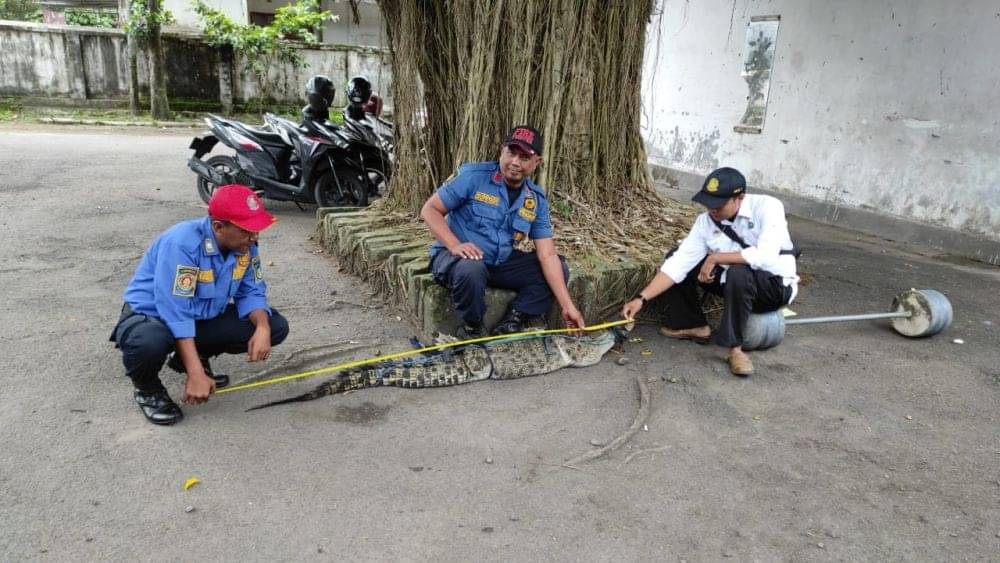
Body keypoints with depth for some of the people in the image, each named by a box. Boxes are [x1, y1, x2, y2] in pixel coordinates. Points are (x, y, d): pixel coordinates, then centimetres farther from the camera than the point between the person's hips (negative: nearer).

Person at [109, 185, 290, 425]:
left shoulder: (244, 244, -12)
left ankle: (190, 356, 12)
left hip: (204, 316, 6)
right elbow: (175, 313, -34)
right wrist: (196, 374, -37)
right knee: (149, 343, -42)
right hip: (152, 315, -6)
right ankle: (148, 390, -3)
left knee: (275, 327, -7)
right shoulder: (182, 243, -31)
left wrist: (263, 328, -27)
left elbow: (251, 292, -5)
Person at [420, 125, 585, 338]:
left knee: (558, 268, -4)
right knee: (470, 269, -39)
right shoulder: (473, 176, -14)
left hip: (500, 262, 5)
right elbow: (430, 210, -11)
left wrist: (567, 306, -13)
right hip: (455, 256, -5)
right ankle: (473, 328, -11)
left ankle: (511, 324, -7)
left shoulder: (536, 199, -1)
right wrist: (454, 245, -29)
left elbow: (547, 255, -5)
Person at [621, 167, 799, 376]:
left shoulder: (767, 207, -23)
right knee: (675, 257, -1)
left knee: (739, 273, -38)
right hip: (732, 280, 6)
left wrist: (715, 258, -26)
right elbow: (678, 264, -12)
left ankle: (734, 346, -23)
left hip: (775, 286, -6)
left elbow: (766, 257, -36)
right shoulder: (705, 221, -9)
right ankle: (694, 325, 9)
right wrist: (641, 298, -21)